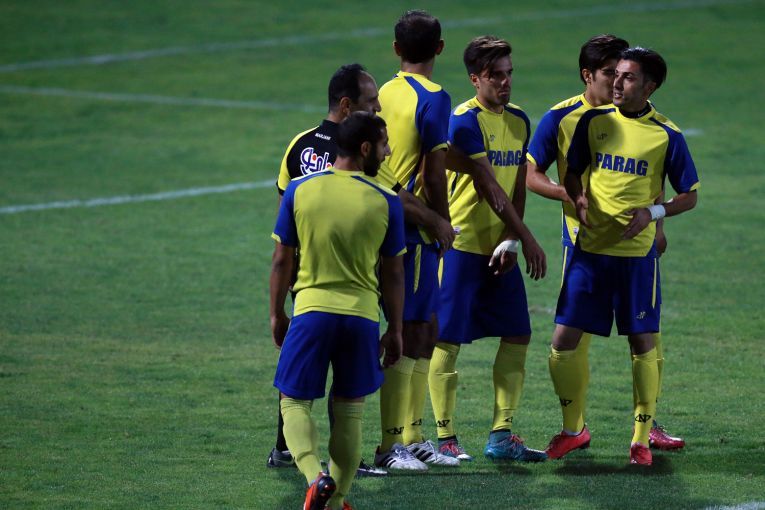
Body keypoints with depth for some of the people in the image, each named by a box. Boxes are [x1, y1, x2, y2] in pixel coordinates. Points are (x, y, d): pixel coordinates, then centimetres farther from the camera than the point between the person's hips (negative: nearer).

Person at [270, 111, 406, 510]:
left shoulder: (299, 190, -2)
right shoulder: (385, 202, -3)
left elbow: (282, 260, 3)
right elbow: (393, 273, 4)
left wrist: (277, 314, 15)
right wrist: (395, 329, 14)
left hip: (311, 311, 0)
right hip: (362, 314, 1)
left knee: (295, 402, 7)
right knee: (349, 410, 13)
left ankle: (314, 475, -18)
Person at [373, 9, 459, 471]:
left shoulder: (383, 95, 11)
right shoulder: (433, 98, -12)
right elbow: (435, 171, -14)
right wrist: (443, 224, -2)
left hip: (391, 220, 8)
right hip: (417, 230, -8)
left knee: (427, 330, 16)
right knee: (409, 331, -6)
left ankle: (413, 438, 20)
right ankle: (391, 445, -6)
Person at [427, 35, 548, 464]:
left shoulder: (519, 121, 10)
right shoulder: (465, 122, -13)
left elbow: (517, 186, 9)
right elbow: (490, 187, -17)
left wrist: (511, 242, -4)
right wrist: (528, 240, -17)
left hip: (500, 250, 8)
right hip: (462, 246, -8)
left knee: (518, 337, 6)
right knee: (448, 340, -3)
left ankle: (502, 435, 12)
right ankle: (446, 437, 3)